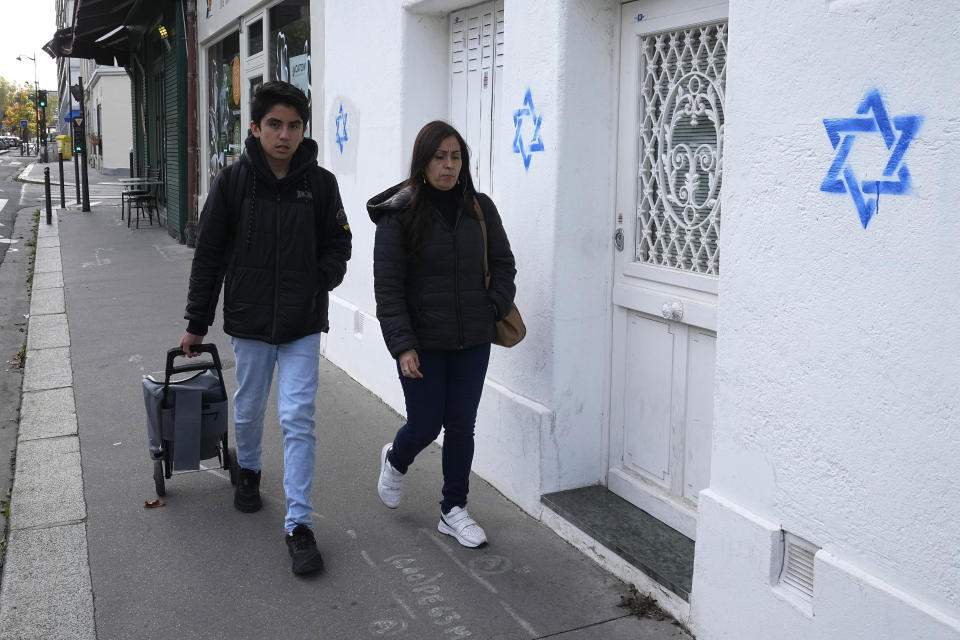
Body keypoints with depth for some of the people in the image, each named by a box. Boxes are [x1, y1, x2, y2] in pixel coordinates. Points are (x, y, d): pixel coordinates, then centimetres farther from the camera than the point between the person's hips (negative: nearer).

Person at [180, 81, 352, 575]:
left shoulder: (320, 183, -4)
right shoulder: (233, 181, -5)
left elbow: (337, 247, 7)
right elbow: (209, 255, 0)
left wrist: (318, 283, -12)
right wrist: (197, 323, 3)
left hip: (303, 326, -1)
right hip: (249, 321, 1)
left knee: (298, 421, -4)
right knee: (249, 410, 18)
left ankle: (299, 524, 3)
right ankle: (248, 470, 49)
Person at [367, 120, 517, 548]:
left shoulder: (480, 208, 3)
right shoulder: (399, 213, -8)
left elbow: (503, 264, 12)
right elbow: (387, 285, -10)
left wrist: (495, 309, -3)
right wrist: (402, 345, -16)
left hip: (472, 342, 3)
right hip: (423, 343, -3)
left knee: (461, 426, 9)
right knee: (425, 426, 5)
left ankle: (454, 511, 26)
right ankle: (395, 461, 40)